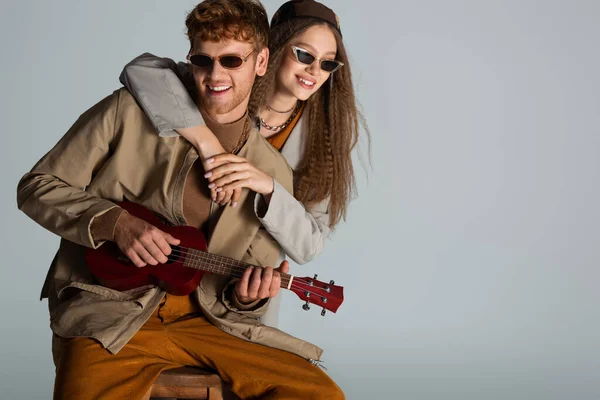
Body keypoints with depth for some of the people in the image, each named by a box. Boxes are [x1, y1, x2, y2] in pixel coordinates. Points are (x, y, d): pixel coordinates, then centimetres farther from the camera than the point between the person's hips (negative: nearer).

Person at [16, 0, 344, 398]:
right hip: (109, 310, -4)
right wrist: (115, 222, -13)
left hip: (200, 316, 4)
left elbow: (237, 299, 12)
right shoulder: (130, 111, -1)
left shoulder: (273, 175, 5)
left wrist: (246, 298, -13)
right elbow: (36, 187, 3)